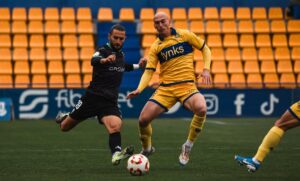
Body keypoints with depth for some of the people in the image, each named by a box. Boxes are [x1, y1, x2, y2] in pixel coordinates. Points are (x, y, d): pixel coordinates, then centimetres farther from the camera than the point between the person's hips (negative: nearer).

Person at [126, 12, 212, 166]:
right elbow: (148, 71, 4)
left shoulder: (184, 35, 2)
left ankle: (188, 146, -11)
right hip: (165, 88, 3)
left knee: (201, 109, -34)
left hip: (187, 85, -3)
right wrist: (139, 89, -13)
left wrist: (206, 69, -4)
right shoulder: (155, 47, 8)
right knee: (143, 119, -9)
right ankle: (146, 149, 24)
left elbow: (205, 49, 11)